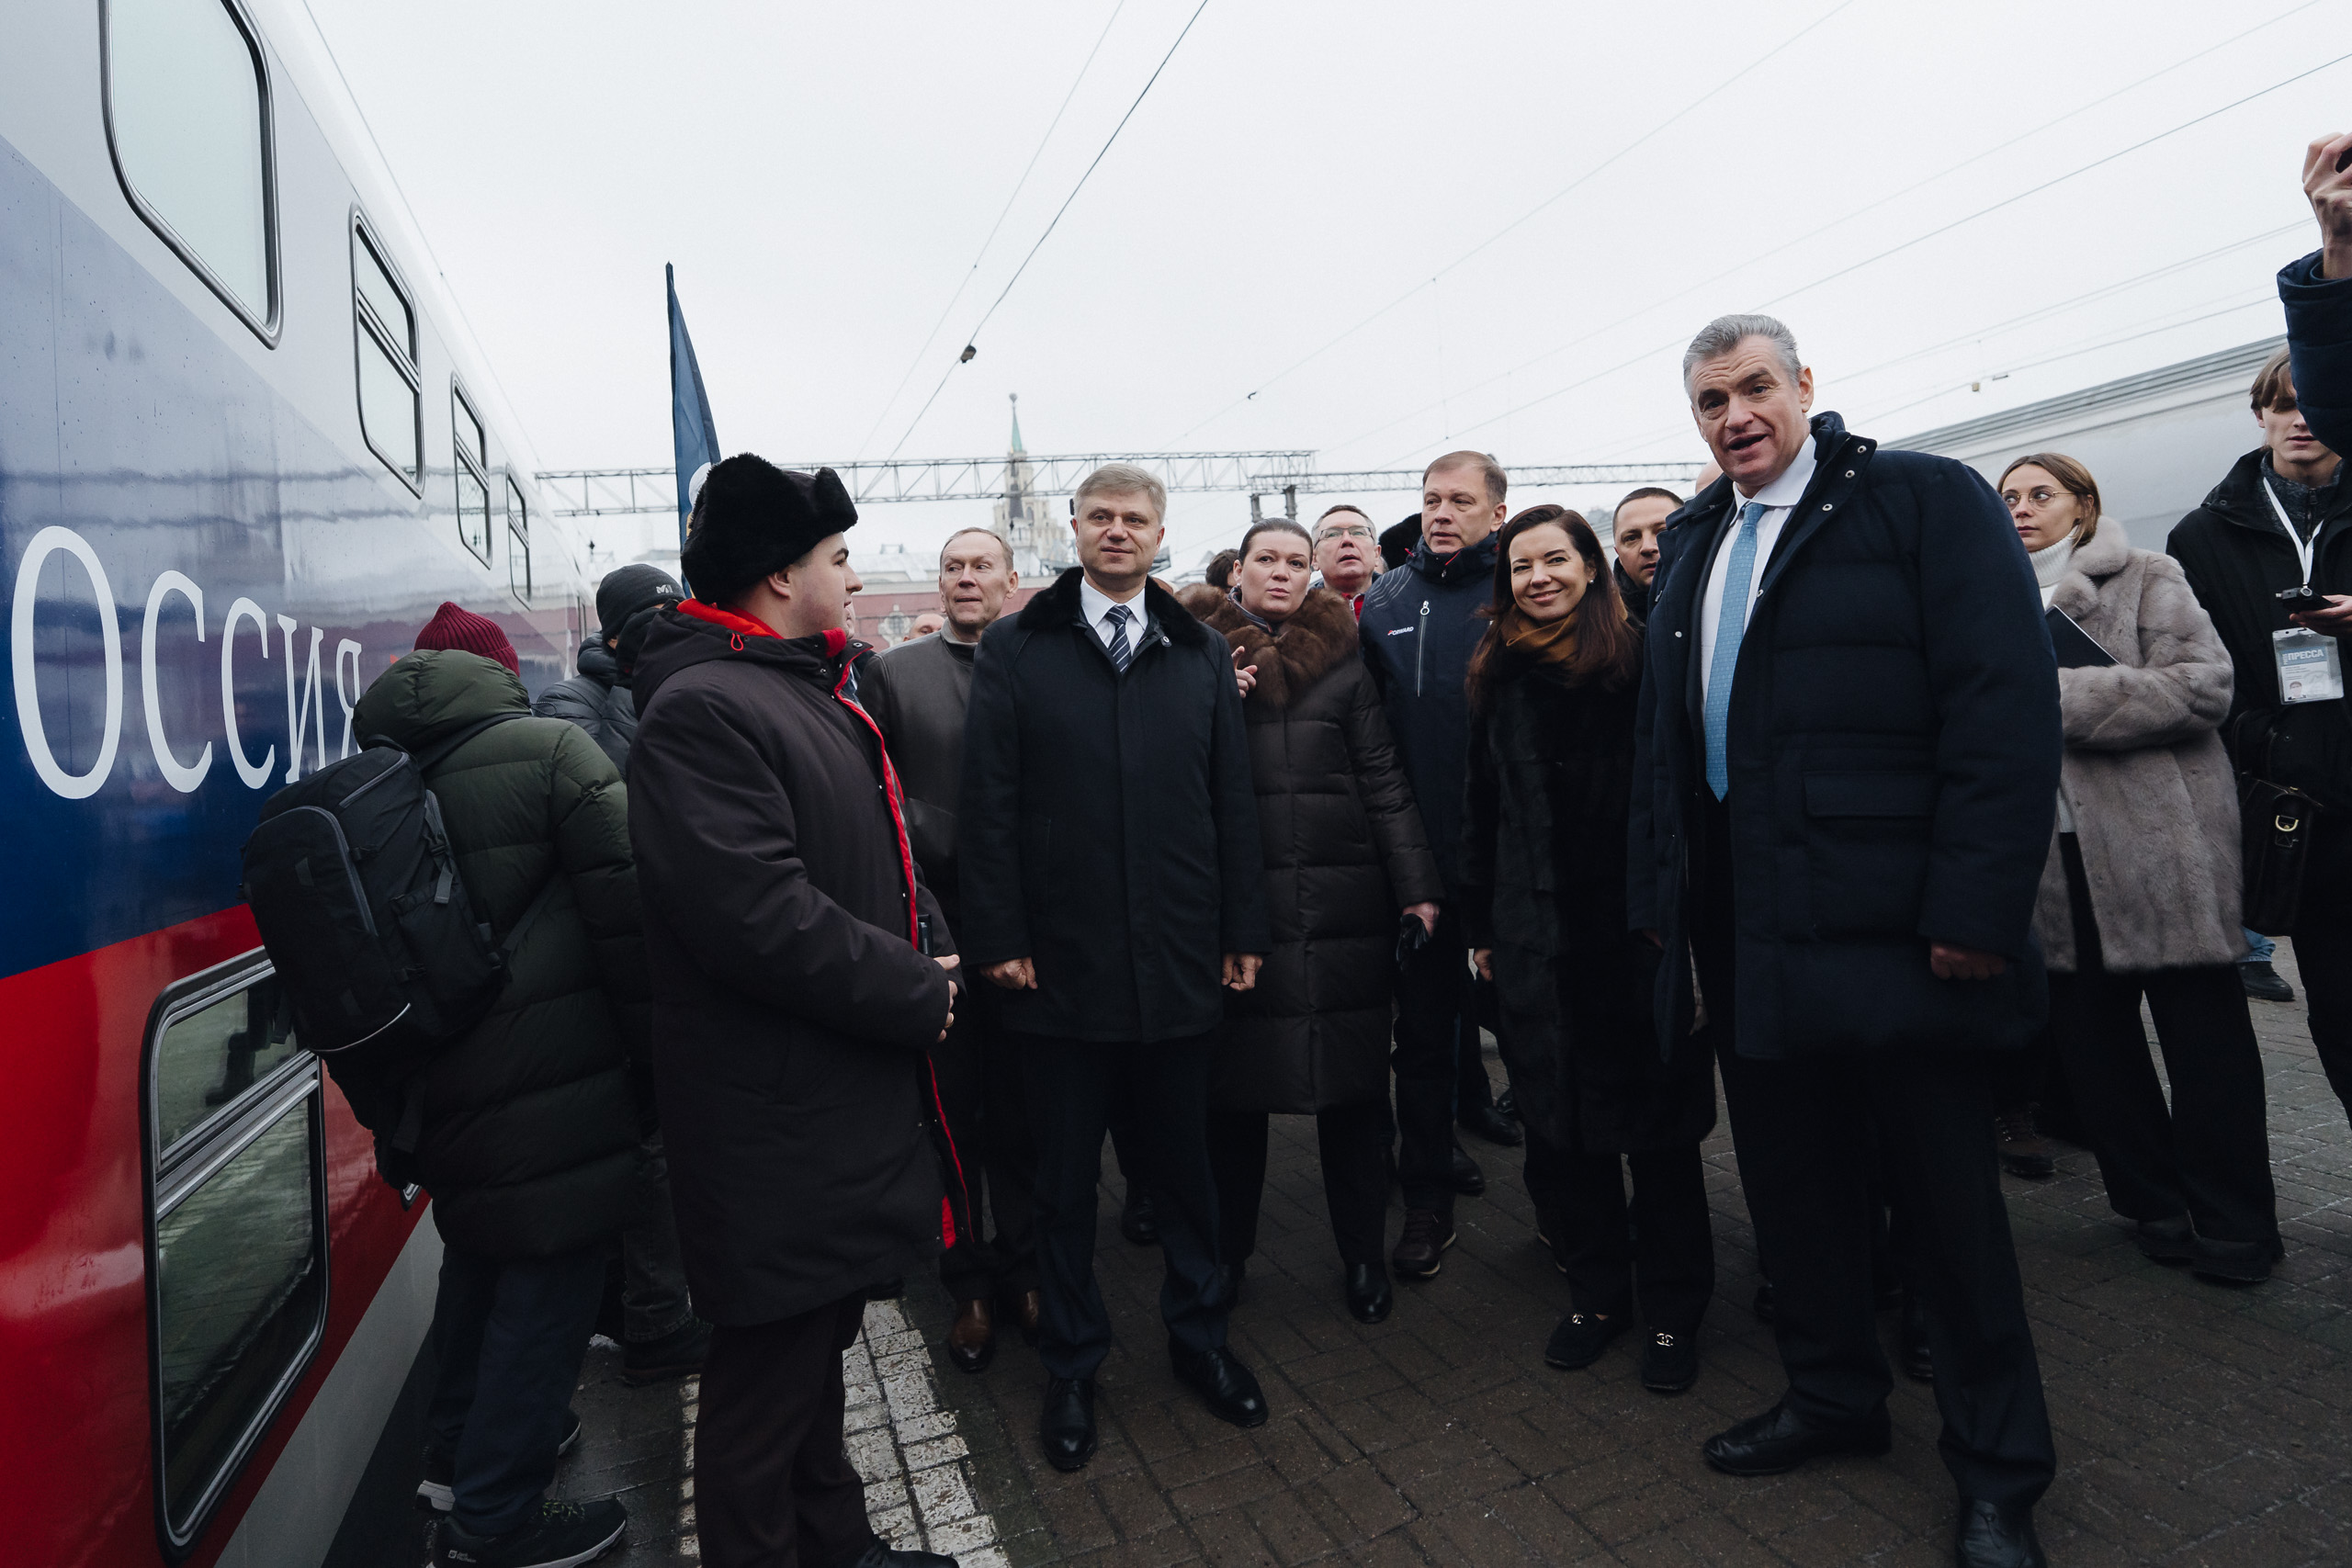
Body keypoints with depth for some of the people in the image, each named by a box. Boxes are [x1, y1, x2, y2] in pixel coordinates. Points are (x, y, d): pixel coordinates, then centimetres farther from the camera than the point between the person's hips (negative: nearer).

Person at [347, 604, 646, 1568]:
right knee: (550, 1281, 4)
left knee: (480, 1256, 25)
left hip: (438, 1084, 8)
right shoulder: (548, 748, -11)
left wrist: (397, 1082, 24)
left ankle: (457, 1451, 42)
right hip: (555, 1090, -8)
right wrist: (657, 1045, -6)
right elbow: (627, 908, -16)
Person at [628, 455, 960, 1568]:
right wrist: (920, 1000, -17)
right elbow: (762, 920, -28)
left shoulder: (812, 693, 14)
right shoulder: (702, 708, -19)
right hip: (775, 1115, -10)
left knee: (819, 1345, 24)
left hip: (850, 1091, 10)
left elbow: (881, 850, 19)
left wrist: (932, 948, 2)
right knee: (769, 1375, 7)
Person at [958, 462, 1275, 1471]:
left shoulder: (1202, 656, 7)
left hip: (1179, 961, 2)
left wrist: (1244, 930, 3)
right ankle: (1071, 1368, 31)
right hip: (1059, 962, -1)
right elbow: (988, 806, -3)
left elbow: (1232, 802, 6)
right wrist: (998, 936, -8)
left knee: (1184, 1160, 16)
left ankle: (1198, 1336, 36)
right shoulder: (1016, 650, 1)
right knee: (1065, 1177, 12)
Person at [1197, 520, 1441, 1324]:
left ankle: (1365, 1257, 23)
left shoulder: (1346, 662, 7)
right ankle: (1226, 1252, 26)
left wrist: (1417, 885, -3)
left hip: (1343, 902, 0)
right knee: (1234, 1083, 8)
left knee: (1352, 1083, 7)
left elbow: (1384, 781, 3)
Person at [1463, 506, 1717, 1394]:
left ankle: (1672, 1309, 25)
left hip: (1641, 930, -3)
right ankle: (1597, 1292, 29)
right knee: (1562, 1127, 11)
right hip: (1536, 938, 4)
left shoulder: (1644, 662, -4)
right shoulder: (1500, 680, 9)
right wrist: (1479, 925, 12)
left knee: (1660, 1125, 8)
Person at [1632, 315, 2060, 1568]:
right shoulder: (1688, 546, 14)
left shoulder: (1924, 501, -5)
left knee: (1949, 1201, 8)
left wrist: (1974, 910, -18)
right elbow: (1661, 732, 16)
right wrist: (1660, 892, 11)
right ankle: (1831, 1398, 37)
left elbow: (2006, 705, -13)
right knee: (1792, 1184, 16)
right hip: (1748, 935, 6)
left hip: (1893, 930, -5)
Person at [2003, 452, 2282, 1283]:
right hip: (2057, 860, 5)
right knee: (2089, 1032, 9)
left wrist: (2062, 696, -16)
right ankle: (2156, 1205, 25)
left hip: (2161, 844, -4)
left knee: (2203, 1038, 3)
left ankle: (2234, 1223, 18)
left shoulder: (2146, 579, 1)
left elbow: (2204, 684, -12)